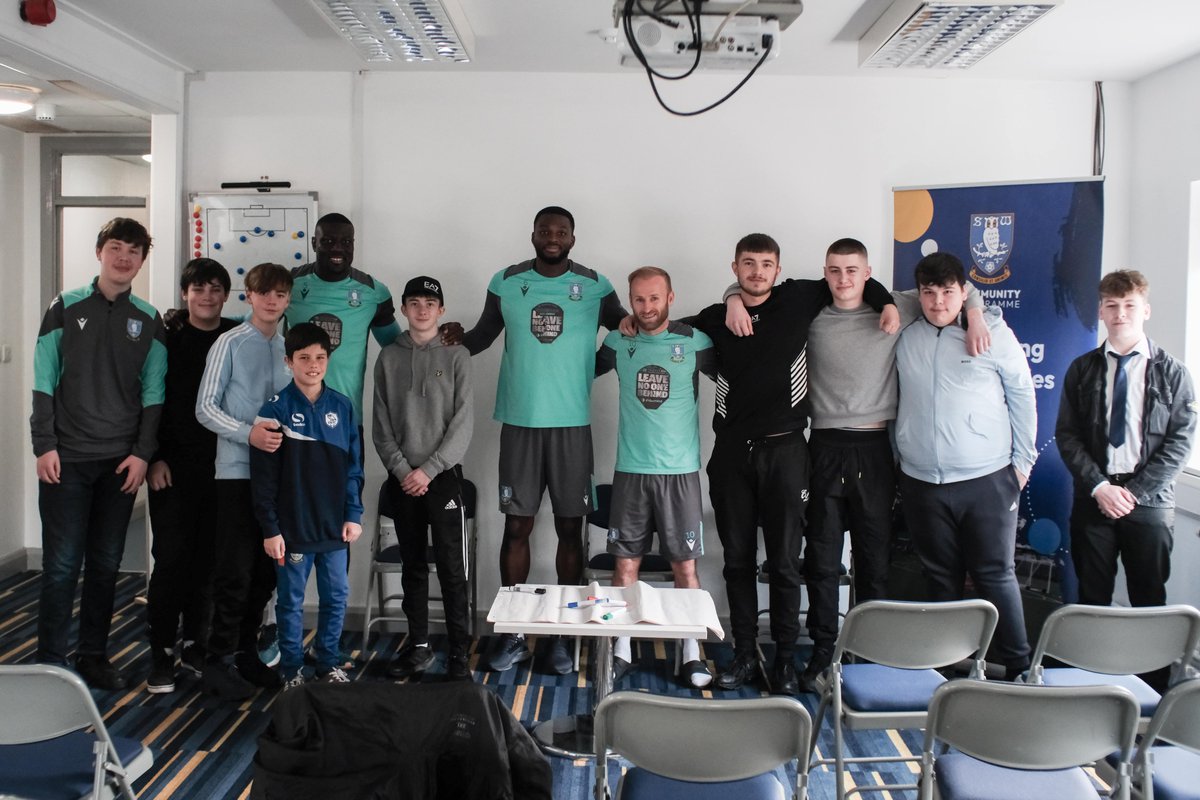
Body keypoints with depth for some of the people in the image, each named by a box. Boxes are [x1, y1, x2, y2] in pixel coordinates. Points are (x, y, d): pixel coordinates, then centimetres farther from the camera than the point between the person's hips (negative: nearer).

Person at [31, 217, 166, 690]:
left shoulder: (148, 321, 6)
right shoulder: (66, 308, 2)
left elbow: (152, 393, 4)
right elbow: (44, 382, 0)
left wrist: (142, 453, -4)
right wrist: (44, 445, -7)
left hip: (122, 461, 2)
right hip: (67, 459, -2)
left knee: (106, 565, 8)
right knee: (62, 564, -1)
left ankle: (93, 657, 20)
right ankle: (50, 662, 11)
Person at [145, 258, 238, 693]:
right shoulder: (166, 338, 0)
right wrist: (154, 457, -6)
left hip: (223, 468, 2)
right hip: (174, 468, -2)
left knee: (208, 560, 8)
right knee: (171, 556, -2)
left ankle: (195, 646, 21)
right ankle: (162, 653, 9)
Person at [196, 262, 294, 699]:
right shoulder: (230, 343, -3)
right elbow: (205, 407, -6)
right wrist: (248, 434, -19)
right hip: (238, 471, -5)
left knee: (265, 572, 11)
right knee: (235, 572, -3)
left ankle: (245, 652, 24)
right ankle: (219, 661, 9)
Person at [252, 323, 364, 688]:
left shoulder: (341, 406, 4)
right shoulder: (276, 409, -6)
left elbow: (354, 466, 8)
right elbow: (263, 477, -7)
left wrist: (354, 514, 2)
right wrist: (270, 529, -9)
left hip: (334, 526, 3)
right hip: (292, 528, -3)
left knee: (336, 596, 10)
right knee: (291, 601, 8)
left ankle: (328, 664, 27)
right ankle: (291, 669, 22)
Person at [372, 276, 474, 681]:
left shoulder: (456, 356, 1)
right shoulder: (388, 357, 8)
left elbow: (462, 423, -5)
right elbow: (381, 424, 5)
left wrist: (428, 470, -12)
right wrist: (402, 469, -7)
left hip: (443, 476, -2)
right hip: (401, 477, 3)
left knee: (451, 567, -4)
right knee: (413, 565, 10)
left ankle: (459, 652, 3)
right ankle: (418, 646, 20)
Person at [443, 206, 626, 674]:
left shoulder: (595, 286, 1)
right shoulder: (506, 282, 4)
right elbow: (484, 335, 13)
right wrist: (460, 338, -9)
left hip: (573, 423, 0)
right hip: (519, 421, 1)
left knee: (570, 528, 6)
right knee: (517, 526, 5)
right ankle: (513, 634, 17)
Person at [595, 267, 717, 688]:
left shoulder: (694, 342, -2)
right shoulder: (618, 343, 4)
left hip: (681, 470, -2)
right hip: (630, 469, 2)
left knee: (685, 564, 3)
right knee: (625, 561, 5)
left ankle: (692, 654, 14)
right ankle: (622, 649, 18)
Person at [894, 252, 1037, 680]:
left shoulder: (994, 332, -2)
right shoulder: (905, 338, 4)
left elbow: (1022, 397, 4)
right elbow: (897, 401, 15)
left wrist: (1023, 460, 4)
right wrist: (899, 455, 11)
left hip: (987, 480, -3)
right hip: (921, 481, 3)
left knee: (995, 575, 1)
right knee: (941, 578, 11)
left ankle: (1018, 667, 14)